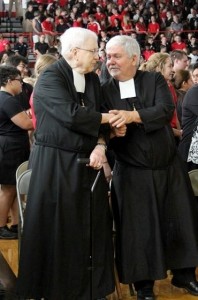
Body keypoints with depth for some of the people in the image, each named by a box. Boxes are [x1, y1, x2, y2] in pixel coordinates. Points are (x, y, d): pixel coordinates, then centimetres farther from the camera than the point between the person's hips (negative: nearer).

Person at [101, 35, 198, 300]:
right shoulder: (104, 91, -1)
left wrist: (133, 115, -31)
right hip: (132, 172, -1)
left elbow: (166, 109, -19)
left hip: (168, 166, 1)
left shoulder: (155, 80, -2)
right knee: (138, 228, 3)